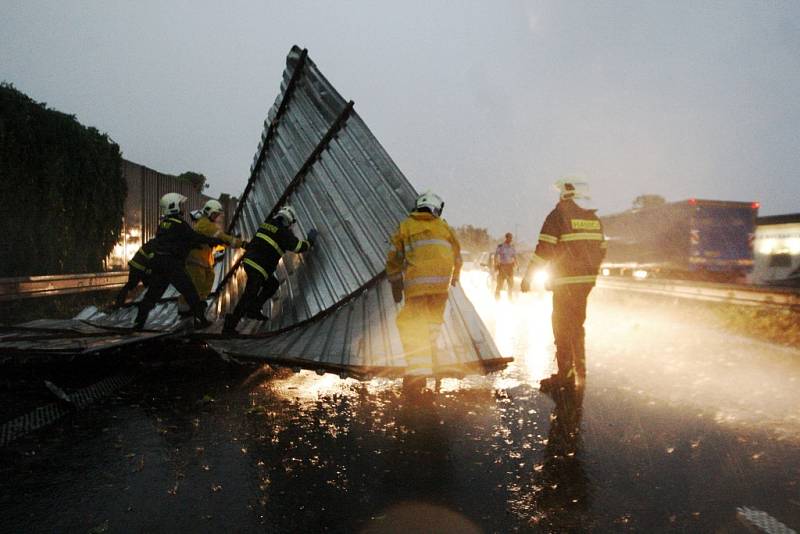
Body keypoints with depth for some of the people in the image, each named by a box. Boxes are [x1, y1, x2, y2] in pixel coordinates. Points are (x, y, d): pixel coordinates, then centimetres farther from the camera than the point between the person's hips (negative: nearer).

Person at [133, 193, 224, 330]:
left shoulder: (162, 222, 12)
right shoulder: (179, 224, -12)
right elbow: (196, 238, -10)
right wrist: (216, 241, -2)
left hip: (158, 263, 8)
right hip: (173, 265, -8)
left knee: (152, 294, 13)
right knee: (190, 293, 1)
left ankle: (138, 322, 15)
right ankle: (200, 320, 5)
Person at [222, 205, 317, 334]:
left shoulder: (267, 223, 14)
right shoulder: (284, 232, -8)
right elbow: (299, 247, -4)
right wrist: (310, 240, 11)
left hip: (249, 260, 9)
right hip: (258, 267, -9)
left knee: (273, 284, 20)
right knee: (249, 296, -4)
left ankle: (254, 310, 18)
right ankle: (230, 326, -1)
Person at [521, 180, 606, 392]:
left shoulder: (558, 215, -11)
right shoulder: (592, 217, 10)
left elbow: (544, 250, -15)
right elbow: (601, 248, 14)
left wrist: (528, 277, -9)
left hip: (566, 281, -7)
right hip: (586, 280, 7)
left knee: (562, 326, 1)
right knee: (577, 324, 19)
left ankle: (566, 374, 2)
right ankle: (580, 372, 27)